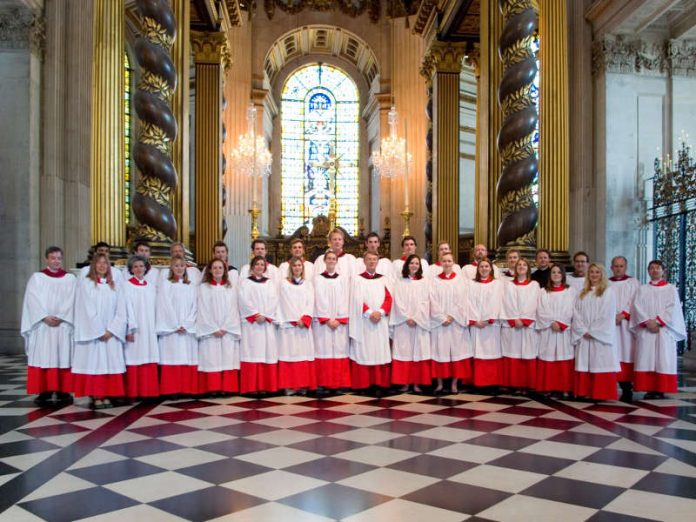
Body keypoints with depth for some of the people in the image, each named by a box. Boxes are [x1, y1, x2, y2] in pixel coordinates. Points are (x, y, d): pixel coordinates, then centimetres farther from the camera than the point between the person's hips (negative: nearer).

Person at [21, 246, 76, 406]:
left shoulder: (70, 279, 9)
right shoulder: (36, 277, 8)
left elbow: (71, 301, 0)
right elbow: (34, 300, -2)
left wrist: (60, 317, -13)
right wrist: (45, 317, -14)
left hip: (64, 326, 1)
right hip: (42, 326, 0)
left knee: (63, 357, 0)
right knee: (43, 358, -3)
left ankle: (63, 392, 4)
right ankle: (44, 392, 1)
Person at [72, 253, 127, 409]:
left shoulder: (114, 286, 12)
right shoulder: (85, 283, 0)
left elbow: (121, 311, 5)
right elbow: (87, 310, -7)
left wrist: (110, 330, -8)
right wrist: (99, 331, -12)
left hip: (111, 334, 4)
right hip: (92, 333, -3)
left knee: (110, 364, 1)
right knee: (94, 364, -3)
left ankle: (107, 396, 6)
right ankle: (96, 398, 0)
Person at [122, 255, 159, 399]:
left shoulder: (151, 285, 12)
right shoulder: (127, 285, -2)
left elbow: (154, 307, 11)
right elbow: (127, 308, -8)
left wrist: (156, 327, 5)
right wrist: (130, 329, -14)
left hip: (149, 329, 4)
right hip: (134, 329, -4)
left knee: (150, 361, 3)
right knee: (134, 360, -3)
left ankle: (149, 391, 10)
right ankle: (133, 393, 3)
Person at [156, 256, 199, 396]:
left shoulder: (192, 286, 12)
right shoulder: (165, 284, 4)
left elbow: (195, 307, 5)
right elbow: (165, 307, -4)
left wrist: (186, 325, -8)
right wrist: (176, 326, -11)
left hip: (189, 330, 3)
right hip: (171, 329, -3)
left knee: (188, 359, 0)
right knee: (173, 359, -5)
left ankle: (187, 389, 5)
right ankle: (172, 390, -2)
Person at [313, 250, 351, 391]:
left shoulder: (344, 279, 10)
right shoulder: (318, 279, 5)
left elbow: (345, 300, 3)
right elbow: (319, 300, -2)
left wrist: (339, 320, -8)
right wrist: (327, 320, -11)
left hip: (340, 323, 1)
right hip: (322, 322, -1)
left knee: (340, 351, -1)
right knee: (324, 351, -4)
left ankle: (340, 382, 4)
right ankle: (324, 383, 1)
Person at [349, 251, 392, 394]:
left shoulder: (383, 279, 12)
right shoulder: (358, 279, 5)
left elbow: (388, 298, 4)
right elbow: (358, 300, -5)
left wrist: (380, 312, -12)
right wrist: (369, 313, -17)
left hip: (381, 321, 2)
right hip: (363, 322, -2)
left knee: (380, 352, 1)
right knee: (363, 352, -2)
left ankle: (379, 384, 4)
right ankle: (363, 384, 2)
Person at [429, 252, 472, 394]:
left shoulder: (461, 280, 6)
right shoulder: (434, 281, 6)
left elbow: (462, 301, -1)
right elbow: (433, 302, -2)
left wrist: (452, 316, -12)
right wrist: (443, 318, -12)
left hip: (457, 322, 0)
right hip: (439, 322, 0)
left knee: (456, 351, 0)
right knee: (440, 351, 0)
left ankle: (454, 383, 6)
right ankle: (440, 383, 7)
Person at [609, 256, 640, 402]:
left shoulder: (633, 283, 7)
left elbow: (635, 303, -2)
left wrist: (623, 315, -13)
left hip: (626, 325, -2)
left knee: (626, 355, -6)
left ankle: (627, 389, -3)